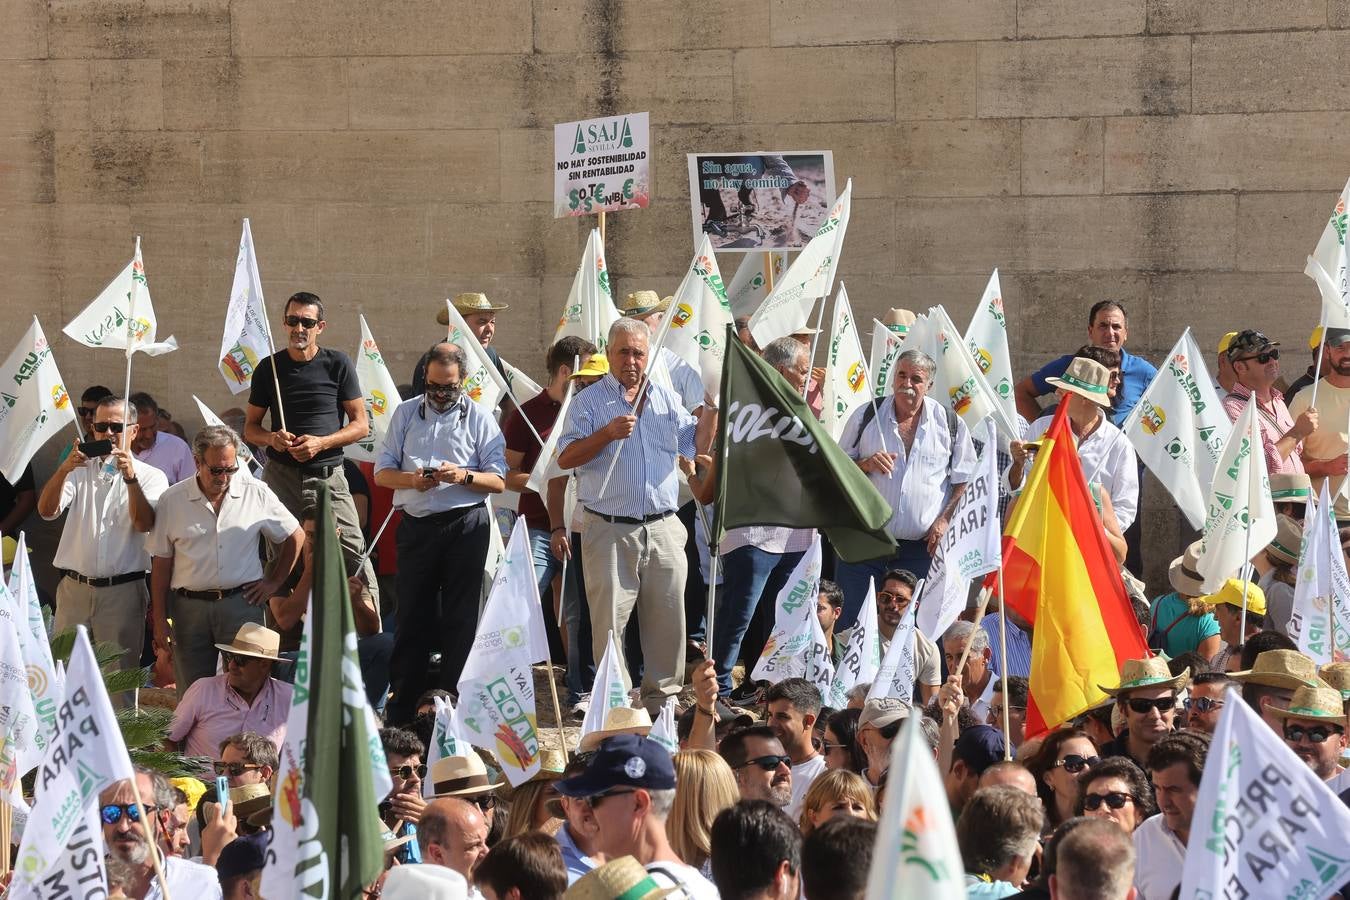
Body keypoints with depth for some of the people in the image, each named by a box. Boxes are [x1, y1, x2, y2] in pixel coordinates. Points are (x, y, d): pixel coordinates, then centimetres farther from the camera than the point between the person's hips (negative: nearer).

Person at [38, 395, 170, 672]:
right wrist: (63, 470, -22)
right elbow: (47, 511, -5)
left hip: (123, 593, -2)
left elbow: (144, 524, -12)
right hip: (74, 588, 2)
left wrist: (131, 479, -26)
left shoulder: (151, 477, 5)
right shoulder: (79, 470, 12)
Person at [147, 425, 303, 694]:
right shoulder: (172, 500, 3)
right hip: (189, 608, 1)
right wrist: (159, 619, 2)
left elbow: (295, 537, 15)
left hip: (242, 603, -1)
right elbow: (161, 563, 5)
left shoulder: (257, 494, 3)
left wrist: (274, 582, 8)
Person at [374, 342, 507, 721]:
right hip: (417, 526, 2)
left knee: (460, 619, 1)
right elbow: (382, 473, 8)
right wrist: (413, 479, -12)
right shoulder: (405, 414, 11)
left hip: (466, 525, -2)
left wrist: (464, 476, -18)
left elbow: (498, 481, 1)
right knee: (412, 615, 4)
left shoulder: (478, 418, 5)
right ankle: (402, 710, 8)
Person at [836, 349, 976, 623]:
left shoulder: (950, 423, 1)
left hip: (919, 547, 0)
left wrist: (944, 519, -6)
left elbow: (963, 478, 6)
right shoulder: (866, 415, 2)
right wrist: (866, 464, -13)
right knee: (848, 622, -1)